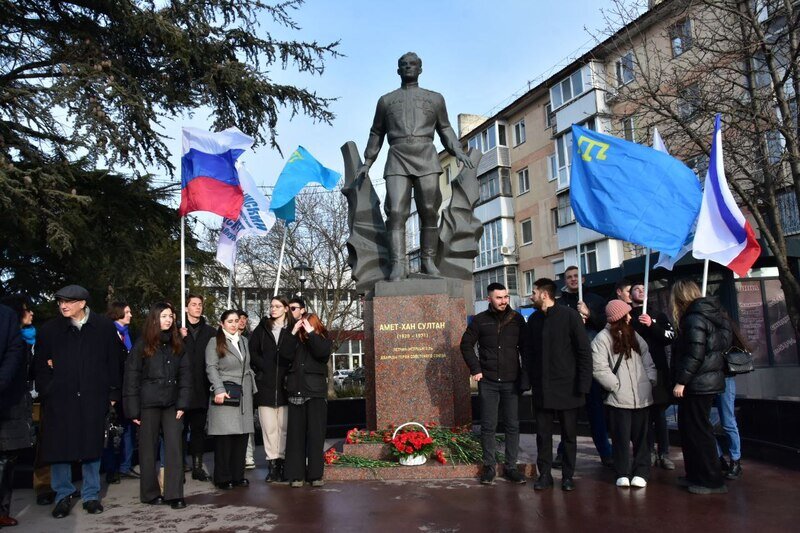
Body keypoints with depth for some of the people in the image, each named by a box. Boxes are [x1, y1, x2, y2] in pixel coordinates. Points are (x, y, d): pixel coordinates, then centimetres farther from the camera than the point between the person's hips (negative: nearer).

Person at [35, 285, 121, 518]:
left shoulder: (104, 327, -1)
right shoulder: (50, 329, 3)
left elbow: (113, 363, 3)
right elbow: (41, 364, 8)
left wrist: (112, 393, 1)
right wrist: (45, 392, 0)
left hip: (93, 398, -1)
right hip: (60, 399, 1)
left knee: (92, 447, 8)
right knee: (59, 447, 5)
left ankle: (91, 495, 21)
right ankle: (63, 495, 22)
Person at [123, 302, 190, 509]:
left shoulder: (177, 344, 7)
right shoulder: (142, 345, -2)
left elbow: (185, 374, 6)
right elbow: (131, 377, -3)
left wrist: (182, 404, -2)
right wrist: (133, 409, -8)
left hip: (171, 403, 2)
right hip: (149, 403, -2)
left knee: (175, 447, -3)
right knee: (148, 448, 6)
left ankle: (174, 494, 2)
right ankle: (150, 493, 19)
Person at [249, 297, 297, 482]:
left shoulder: (293, 330, 6)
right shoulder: (262, 328, 12)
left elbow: (290, 354, 3)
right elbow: (252, 351, 9)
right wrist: (263, 368, 0)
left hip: (285, 385, -1)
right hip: (265, 385, 1)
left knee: (284, 426, 0)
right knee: (269, 427, 1)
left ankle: (282, 462, 7)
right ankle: (272, 463, 6)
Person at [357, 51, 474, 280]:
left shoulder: (435, 98, 21)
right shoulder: (386, 100, 23)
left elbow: (445, 128, 21)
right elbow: (376, 133, 26)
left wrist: (457, 150, 4)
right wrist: (367, 162, 19)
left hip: (426, 157, 0)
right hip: (397, 159, 0)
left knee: (429, 211, -7)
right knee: (396, 212, -14)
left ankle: (428, 260, 2)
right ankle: (398, 265, -19)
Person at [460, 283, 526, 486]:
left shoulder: (517, 319, 2)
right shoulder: (480, 320, 1)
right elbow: (466, 345, 5)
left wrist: (525, 371, 1)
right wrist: (475, 370, -2)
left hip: (512, 381, 1)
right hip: (488, 381, -1)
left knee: (513, 425, 5)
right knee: (488, 426, 4)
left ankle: (511, 467, 16)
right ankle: (489, 466, 15)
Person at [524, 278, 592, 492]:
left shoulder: (569, 316, -7)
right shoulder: (533, 320, 7)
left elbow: (584, 351, -8)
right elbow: (528, 354, 11)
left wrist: (583, 385, -12)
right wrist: (528, 381, 2)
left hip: (567, 388, -4)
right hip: (541, 389, 4)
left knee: (569, 434, 8)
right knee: (543, 434, 7)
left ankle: (568, 475, 21)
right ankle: (544, 474, 19)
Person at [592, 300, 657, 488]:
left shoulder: (634, 335, 14)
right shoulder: (602, 338, -7)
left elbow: (647, 360, 17)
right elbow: (599, 369, -12)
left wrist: (650, 380, 4)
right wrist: (617, 385, -12)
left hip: (641, 396, 5)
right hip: (619, 398, -5)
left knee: (641, 436, 9)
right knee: (622, 437, 1)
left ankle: (641, 473, 17)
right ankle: (623, 473, 13)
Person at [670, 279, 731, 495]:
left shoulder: (694, 319, -16)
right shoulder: (707, 314, 13)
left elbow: (694, 354, -22)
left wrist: (681, 381, -17)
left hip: (697, 385, -10)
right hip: (708, 381, 10)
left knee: (697, 431, -1)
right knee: (689, 429, 16)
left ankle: (712, 481, 7)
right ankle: (697, 475, 25)